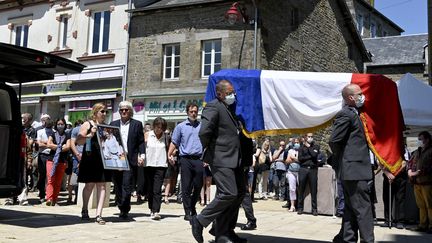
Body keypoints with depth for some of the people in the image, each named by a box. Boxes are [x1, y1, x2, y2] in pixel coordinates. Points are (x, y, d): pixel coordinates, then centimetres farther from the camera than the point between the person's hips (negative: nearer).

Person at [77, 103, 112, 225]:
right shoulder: (87, 124, 2)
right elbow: (79, 141, -5)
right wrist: (90, 135, -18)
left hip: (103, 159, 4)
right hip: (90, 159, -4)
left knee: (102, 186, -2)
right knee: (89, 185, 4)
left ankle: (98, 214, -2)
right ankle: (85, 210, 26)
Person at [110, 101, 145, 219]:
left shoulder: (137, 124, 7)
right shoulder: (113, 124, 14)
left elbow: (141, 142, 5)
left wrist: (142, 155, -7)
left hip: (130, 160, -3)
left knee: (127, 186, -9)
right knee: (118, 186, 6)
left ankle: (124, 210, -3)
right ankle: (122, 209, 16)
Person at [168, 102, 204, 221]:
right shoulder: (181, 126, 8)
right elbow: (174, 142, 8)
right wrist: (169, 155, -5)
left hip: (199, 159, 1)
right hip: (186, 159, -1)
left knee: (198, 186, 5)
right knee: (186, 187, -1)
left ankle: (192, 208, 26)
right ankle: (187, 212, 6)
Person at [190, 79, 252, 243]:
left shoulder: (232, 108, 17)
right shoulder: (213, 107, -10)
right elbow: (204, 132, -22)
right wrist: (209, 148, -7)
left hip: (235, 159, 9)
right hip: (221, 159, -9)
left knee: (240, 193, 10)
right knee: (228, 194, -15)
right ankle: (199, 221, 0)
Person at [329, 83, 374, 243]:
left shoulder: (352, 113, 17)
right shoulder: (345, 114, -13)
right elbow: (334, 141, -19)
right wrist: (340, 159, -6)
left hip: (352, 170, 10)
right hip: (355, 170, -10)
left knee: (351, 209, 14)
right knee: (363, 210, -7)